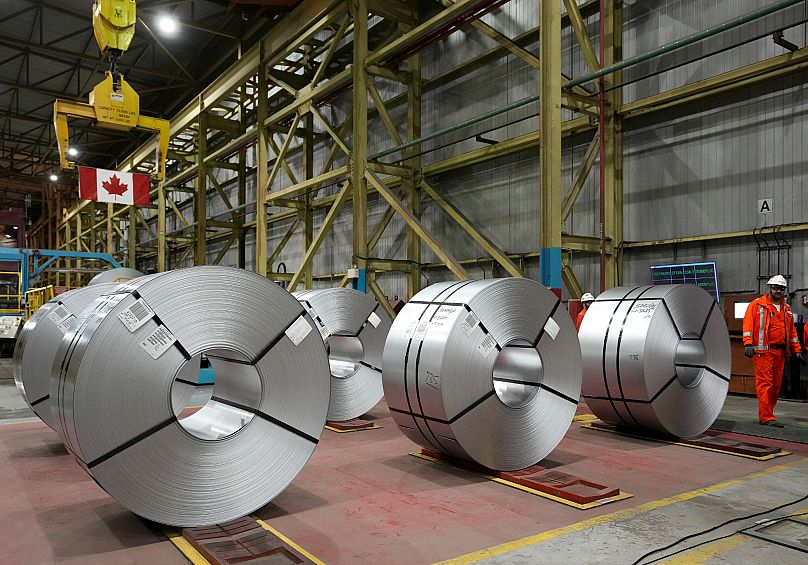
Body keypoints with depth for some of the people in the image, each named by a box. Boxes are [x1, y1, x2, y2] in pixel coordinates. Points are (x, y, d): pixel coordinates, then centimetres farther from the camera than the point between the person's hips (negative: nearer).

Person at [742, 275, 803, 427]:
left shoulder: (786, 309, 20)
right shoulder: (757, 305, 0)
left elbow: (792, 331, 24)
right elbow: (748, 324, -7)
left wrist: (797, 350, 17)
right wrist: (748, 343, -18)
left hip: (780, 352, 7)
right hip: (763, 351, -7)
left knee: (776, 385, 8)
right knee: (765, 383, -9)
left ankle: (765, 415, 17)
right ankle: (767, 418, -8)